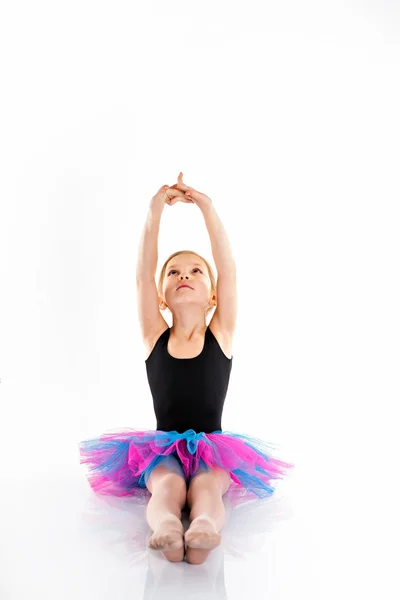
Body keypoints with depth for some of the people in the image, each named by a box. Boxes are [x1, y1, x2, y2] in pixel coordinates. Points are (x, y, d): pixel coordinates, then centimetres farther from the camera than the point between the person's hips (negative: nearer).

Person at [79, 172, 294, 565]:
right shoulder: (155, 337, 1)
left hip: (214, 449, 0)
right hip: (162, 448, 1)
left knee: (206, 486, -33)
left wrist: (207, 208, -18)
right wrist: (155, 211, -20)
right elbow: (142, 275, -11)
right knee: (167, 485, -32)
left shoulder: (220, 336, 0)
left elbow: (228, 271, -12)